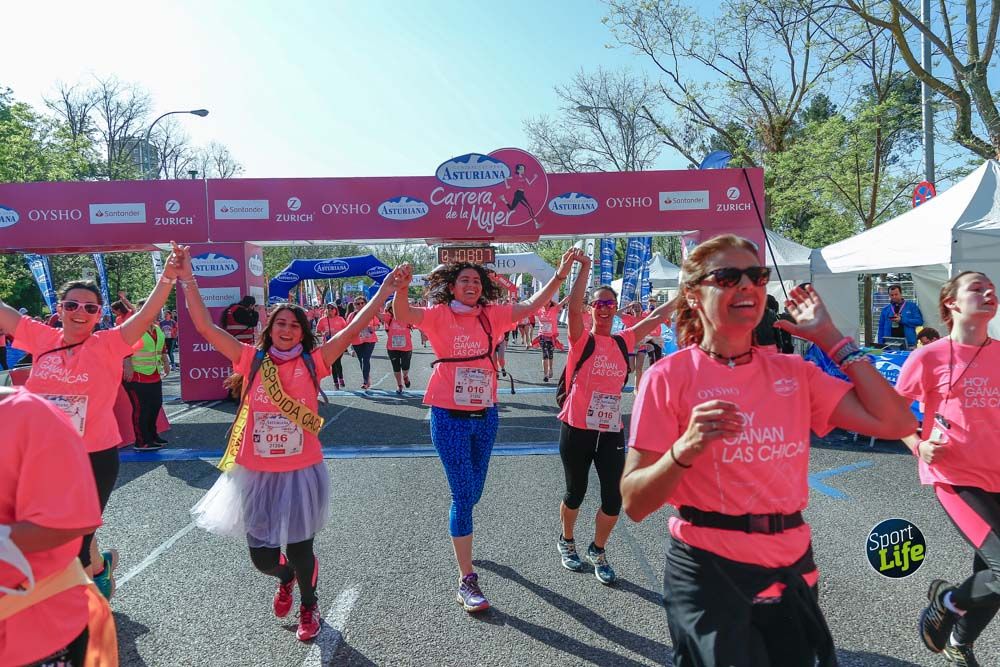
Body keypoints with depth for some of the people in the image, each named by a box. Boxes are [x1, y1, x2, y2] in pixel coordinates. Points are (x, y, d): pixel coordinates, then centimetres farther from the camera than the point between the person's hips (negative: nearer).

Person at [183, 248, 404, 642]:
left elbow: (352, 330, -7)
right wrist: (187, 278, -10)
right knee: (263, 559, 10)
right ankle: (285, 578, 49)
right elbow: (205, 326, -4)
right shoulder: (251, 359, -2)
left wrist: (383, 292, -10)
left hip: (301, 473, -1)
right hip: (255, 475, 1)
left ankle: (309, 607, 42)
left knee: (300, 553, 9)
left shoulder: (313, 362, -4)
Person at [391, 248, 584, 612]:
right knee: (463, 495, -4)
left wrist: (560, 275, -14)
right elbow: (403, 314, -23)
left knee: (473, 491, 19)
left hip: (485, 415, 5)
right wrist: (401, 288, -44)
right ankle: (466, 580, 5)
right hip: (450, 417, -4)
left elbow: (531, 305, -2)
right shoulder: (439, 315, -7)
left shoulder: (492, 316, 4)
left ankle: (459, 533, 51)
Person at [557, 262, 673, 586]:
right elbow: (573, 307, -24)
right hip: (577, 429, -3)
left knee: (614, 498, 1)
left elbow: (655, 318, 12)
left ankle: (598, 550, 26)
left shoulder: (623, 342, 6)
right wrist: (585, 269, -27)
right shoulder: (582, 339, -7)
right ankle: (567, 541, 41)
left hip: (611, 431, 3)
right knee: (575, 493, 13)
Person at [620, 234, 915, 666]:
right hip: (710, 570, -5)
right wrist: (685, 449, -31)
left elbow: (895, 423, -4)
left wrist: (831, 340, -1)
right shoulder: (669, 376, -12)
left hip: (793, 567, 5)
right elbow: (634, 504, -13)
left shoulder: (794, 372, 4)